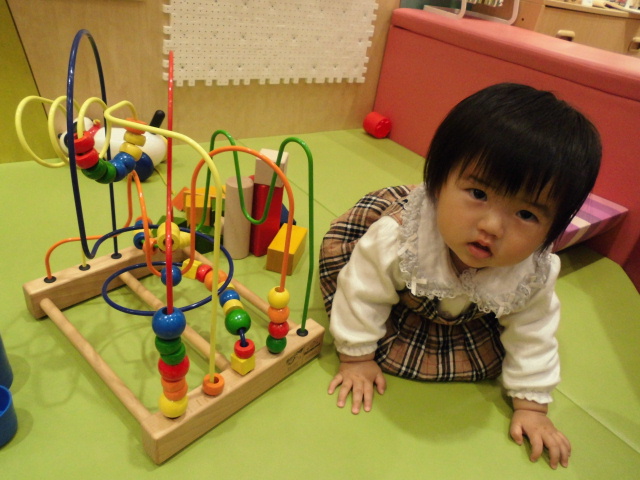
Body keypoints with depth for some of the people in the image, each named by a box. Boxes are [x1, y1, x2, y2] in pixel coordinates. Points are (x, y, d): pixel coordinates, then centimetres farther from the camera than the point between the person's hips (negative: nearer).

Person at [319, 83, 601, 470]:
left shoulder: (536, 274, -34)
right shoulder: (397, 235, -45)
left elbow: (533, 334, -14)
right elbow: (362, 292, -29)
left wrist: (531, 405, -6)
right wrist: (357, 358, -16)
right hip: (402, 299, -2)